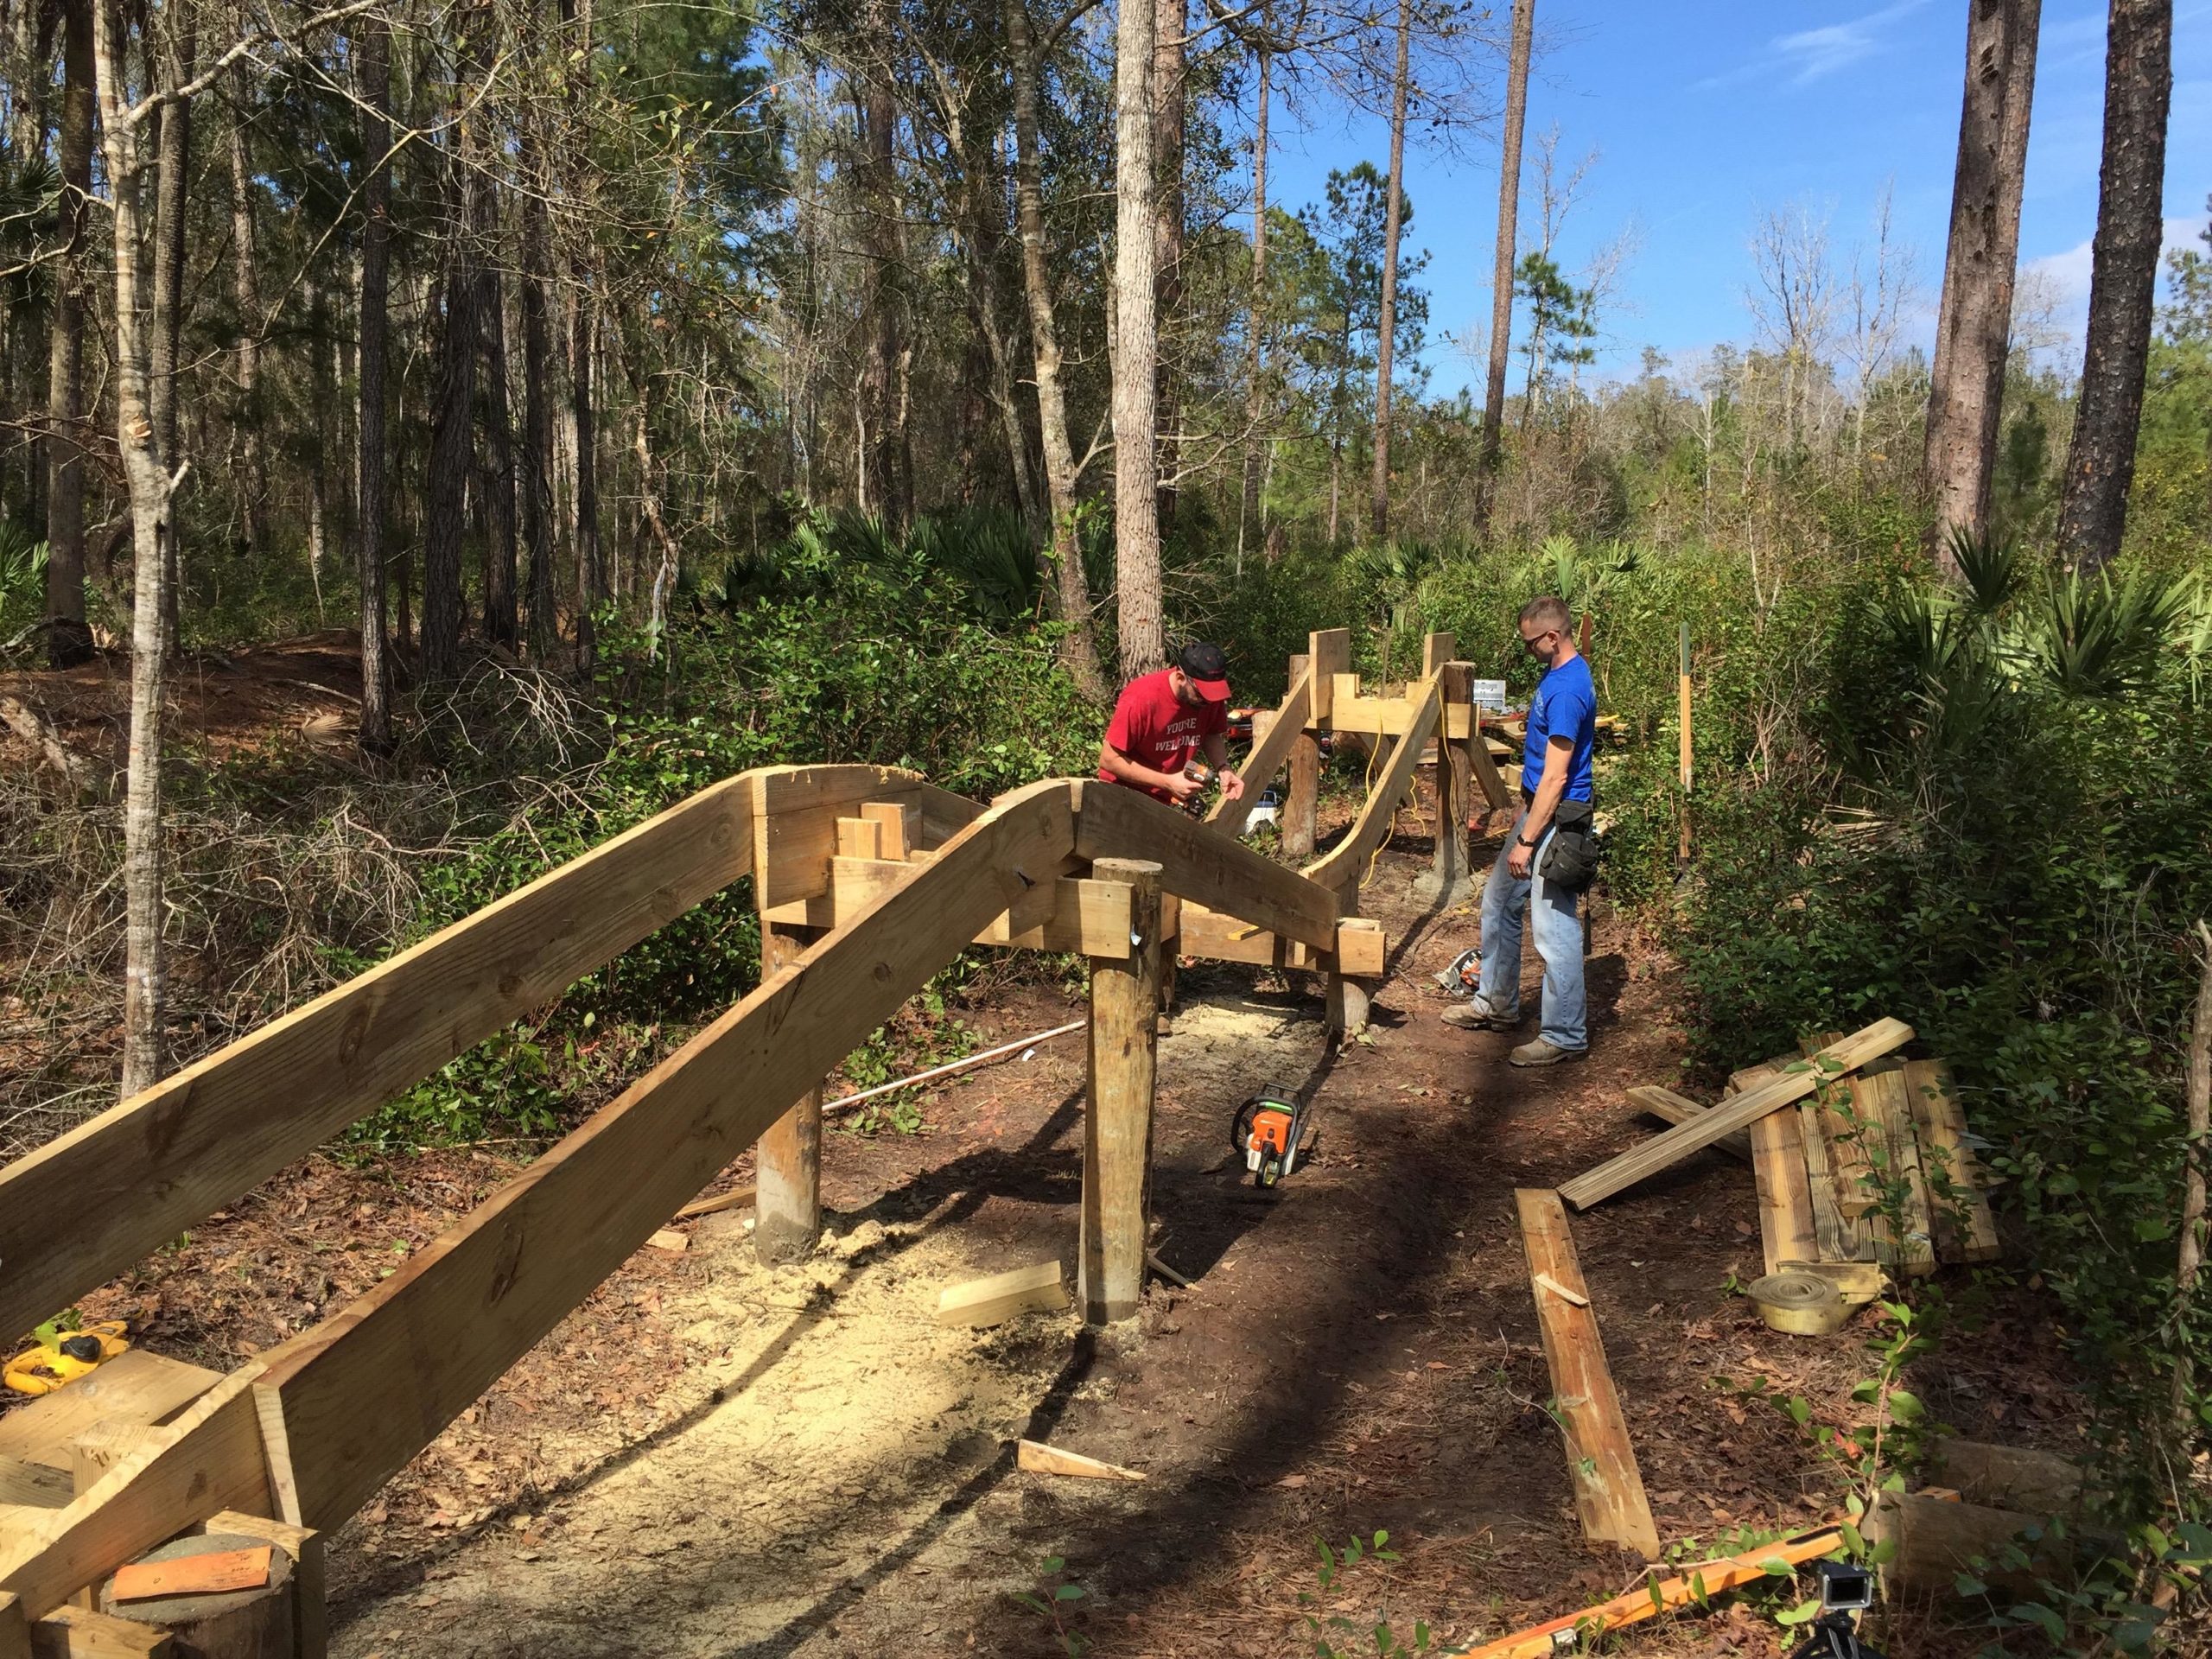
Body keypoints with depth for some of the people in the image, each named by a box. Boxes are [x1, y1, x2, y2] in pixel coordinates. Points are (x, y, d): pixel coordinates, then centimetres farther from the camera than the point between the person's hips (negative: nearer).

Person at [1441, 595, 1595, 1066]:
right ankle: (1497, 1004, 33)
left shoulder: (1567, 689, -23)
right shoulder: (1558, 673, 9)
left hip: (1556, 820, -11)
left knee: (1554, 928, -4)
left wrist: (1527, 841, -23)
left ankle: (1565, 1036, 6)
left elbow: (1556, 776, -24)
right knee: (1499, 904, 19)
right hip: (1537, 809, 11)